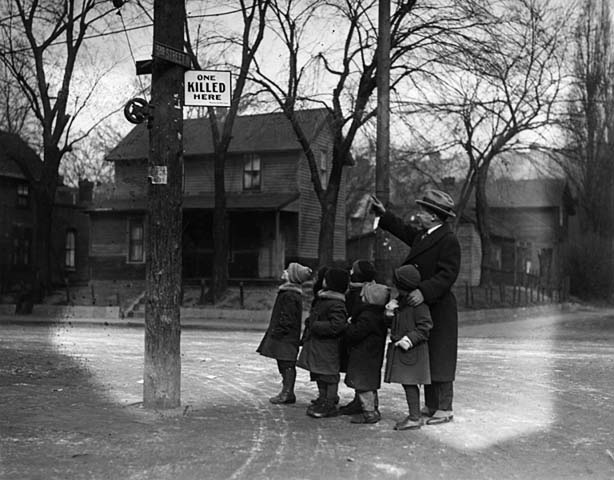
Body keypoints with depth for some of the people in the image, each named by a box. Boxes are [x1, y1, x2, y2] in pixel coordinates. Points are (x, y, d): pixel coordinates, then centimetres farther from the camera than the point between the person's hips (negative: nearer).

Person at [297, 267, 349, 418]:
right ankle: (323, 399, 32)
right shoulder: (322, 299, 12)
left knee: (328, 375, -2)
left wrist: (315, 325, -22)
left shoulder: (336, 304, -21)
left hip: (327, 347, -11)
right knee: (318, 374, 19)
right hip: (317, 344, 11)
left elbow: (336, 326, -30)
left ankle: (330, 405, 6)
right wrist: (310, 322, 8)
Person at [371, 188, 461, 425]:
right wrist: (383, 214, 32)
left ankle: (444, 408, 4)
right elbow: (404, 230, 32)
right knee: (425, 358, 14)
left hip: (438, 310, -9)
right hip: (422, 307, 9)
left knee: (439, 358, -3)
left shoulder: (448, 240, -17)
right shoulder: (422, 235, 12)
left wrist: (424, 291, -34)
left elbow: (448, 274, -25)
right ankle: (431, 405, 23)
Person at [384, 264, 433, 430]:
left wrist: (410, 339, -22)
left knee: (409, 382, -7)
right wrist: (389, 313, 0)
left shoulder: (418, 303, -15)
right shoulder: (400, 301, 14)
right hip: (399, 348, 9)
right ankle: (412, 415, 20)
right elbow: (393, 324, 21)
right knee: (406, 383, 12)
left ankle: (414, 418, 0)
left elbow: (425, 326, -16)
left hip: (412, 350, -9)